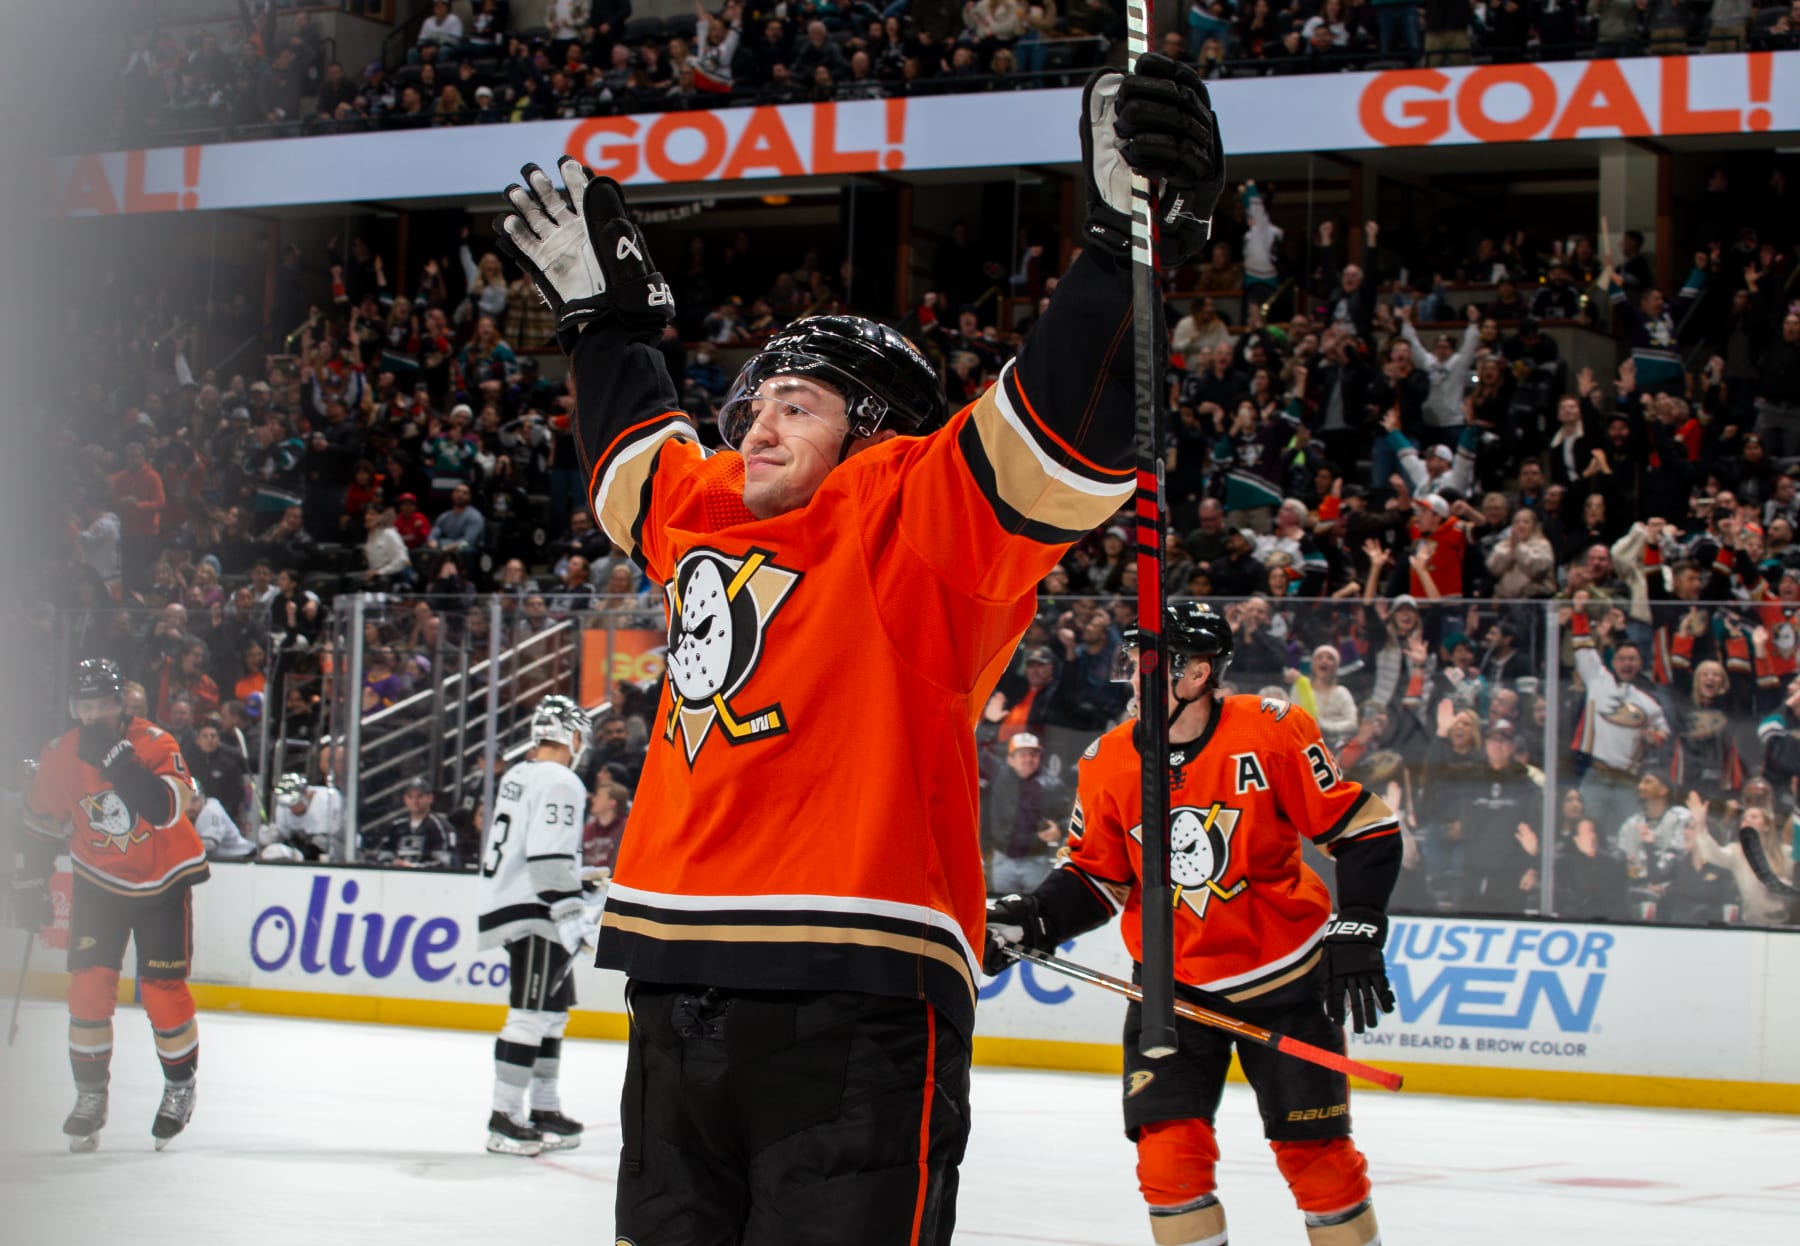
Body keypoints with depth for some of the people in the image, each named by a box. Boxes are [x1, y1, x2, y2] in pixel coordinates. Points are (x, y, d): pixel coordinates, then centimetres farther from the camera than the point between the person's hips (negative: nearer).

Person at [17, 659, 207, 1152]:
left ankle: (180, 1087, 17)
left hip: (165, 883, -3)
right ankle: (90, 1096, 7)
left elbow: (168, 809, -36)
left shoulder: (155, 743, -19)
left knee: (162, 990, -5)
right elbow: (41, 824, 6)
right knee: (89, 987, -6)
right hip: (99, 884, 3)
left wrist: (116, 759, -41)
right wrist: (31, 882, 4)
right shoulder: (60, 756, -7)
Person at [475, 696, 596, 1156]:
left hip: (513, 906, 11)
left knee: (553, 1010, 16)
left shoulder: (518, 776, 18)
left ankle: (544, 1110, 21)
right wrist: (573, 914, -22)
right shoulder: (559, 783, -14)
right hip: (534, 915, -11)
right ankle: (504, 1118, -14)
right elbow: (549, 859, -22)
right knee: (530, 1013, -12)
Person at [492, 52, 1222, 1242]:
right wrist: (607, 313, 45)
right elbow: (638, 453, 40)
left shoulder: (911, 514, -3)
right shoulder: (706, 515, 18)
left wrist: (1131, 245, -30)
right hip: (681, 997, 8)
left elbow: (1049, 449, -19)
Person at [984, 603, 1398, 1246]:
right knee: (1168, 1150, -8)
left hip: (1284, 977, -2)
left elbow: (1364, 827, -8)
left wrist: (1357, 934, -13)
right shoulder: (1109, 762, -5)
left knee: (1314, 1150, 1)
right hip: (1171, 985, 3)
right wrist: (1030, 922, -11)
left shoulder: (1272, 732, -15)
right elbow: (1096, 877, 5)